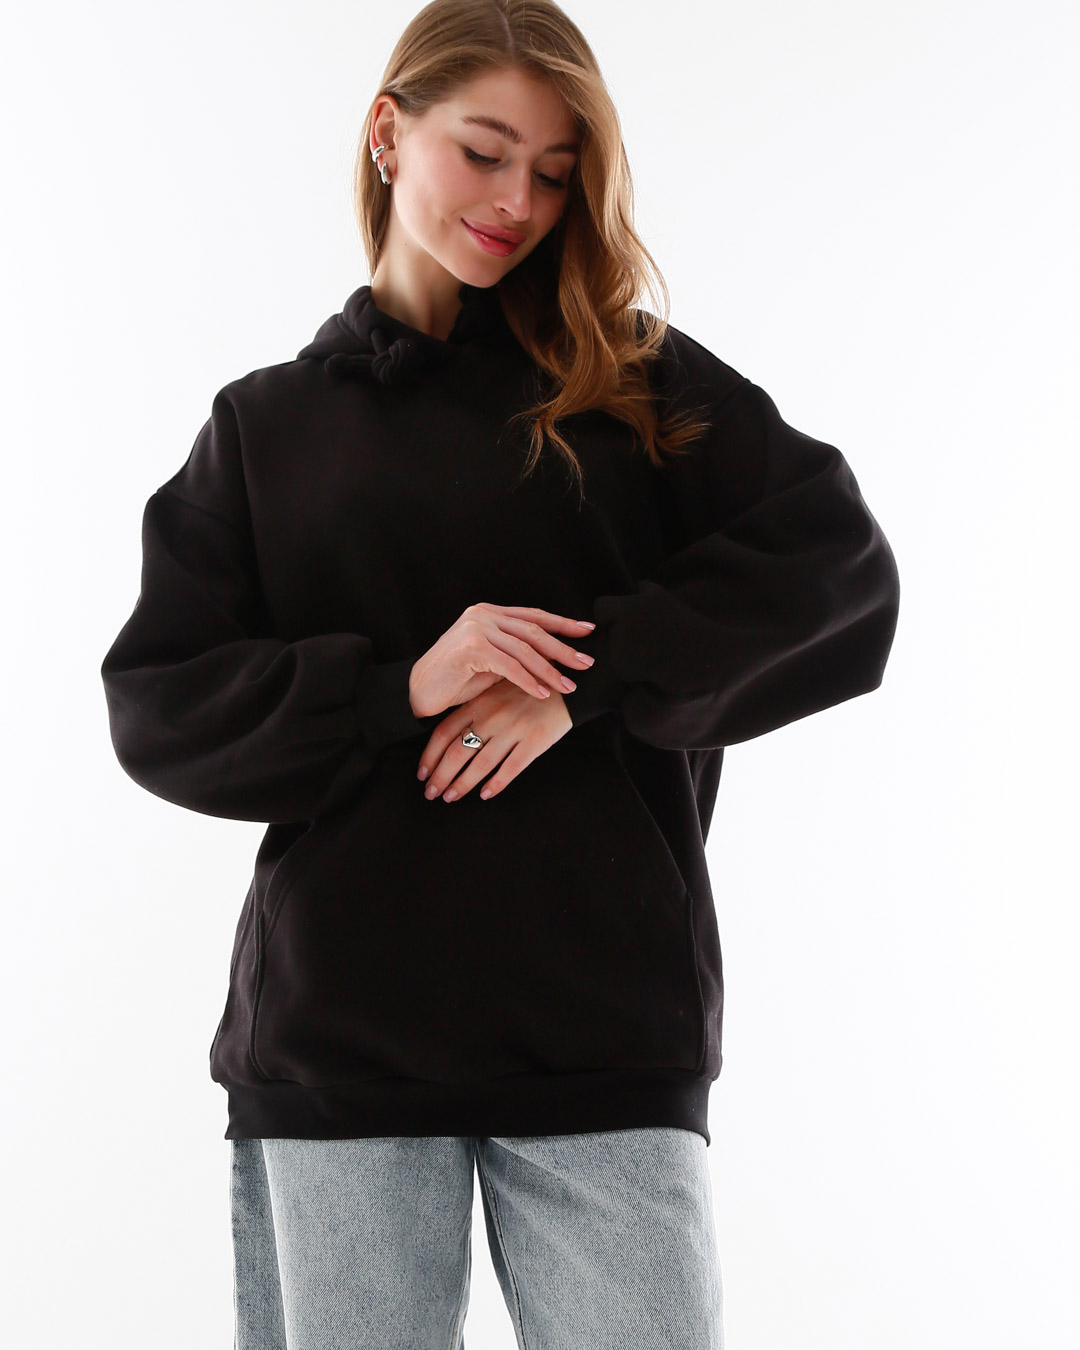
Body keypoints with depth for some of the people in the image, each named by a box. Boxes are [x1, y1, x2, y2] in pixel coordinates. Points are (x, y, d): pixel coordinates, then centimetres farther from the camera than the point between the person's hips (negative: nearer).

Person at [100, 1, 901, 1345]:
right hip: (336, 1022, 1)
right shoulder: (265, 424, 13)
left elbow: (844, 570, -1)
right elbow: (153, 705, 5)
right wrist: (399, 687, -11)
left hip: (604, 1017, -1)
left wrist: (585, 680, -11)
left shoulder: (639, 383, 11)